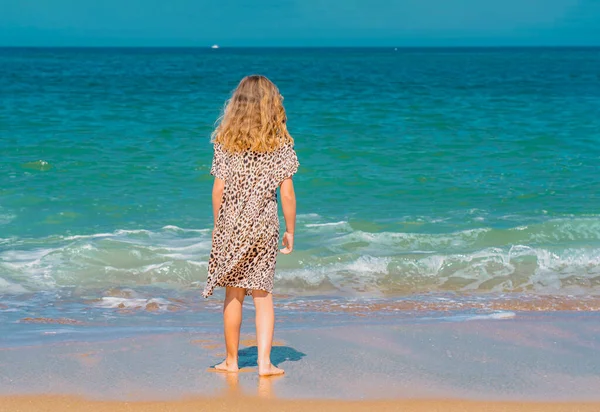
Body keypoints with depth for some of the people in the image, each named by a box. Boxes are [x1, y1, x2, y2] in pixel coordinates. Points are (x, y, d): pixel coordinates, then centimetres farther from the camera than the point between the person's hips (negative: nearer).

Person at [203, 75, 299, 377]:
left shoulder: (226, 143, -5)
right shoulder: (281, 145, -5)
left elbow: (219, 190, -3)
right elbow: (287, 195, -5)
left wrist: (218, 226, 10)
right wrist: (290, 231, 5)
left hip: (232, 227, 0)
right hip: (265, 228, 0)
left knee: (234, 295, 10)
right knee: (263, 295, 8)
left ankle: (232, 361, 20)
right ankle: (264, 362, 1)